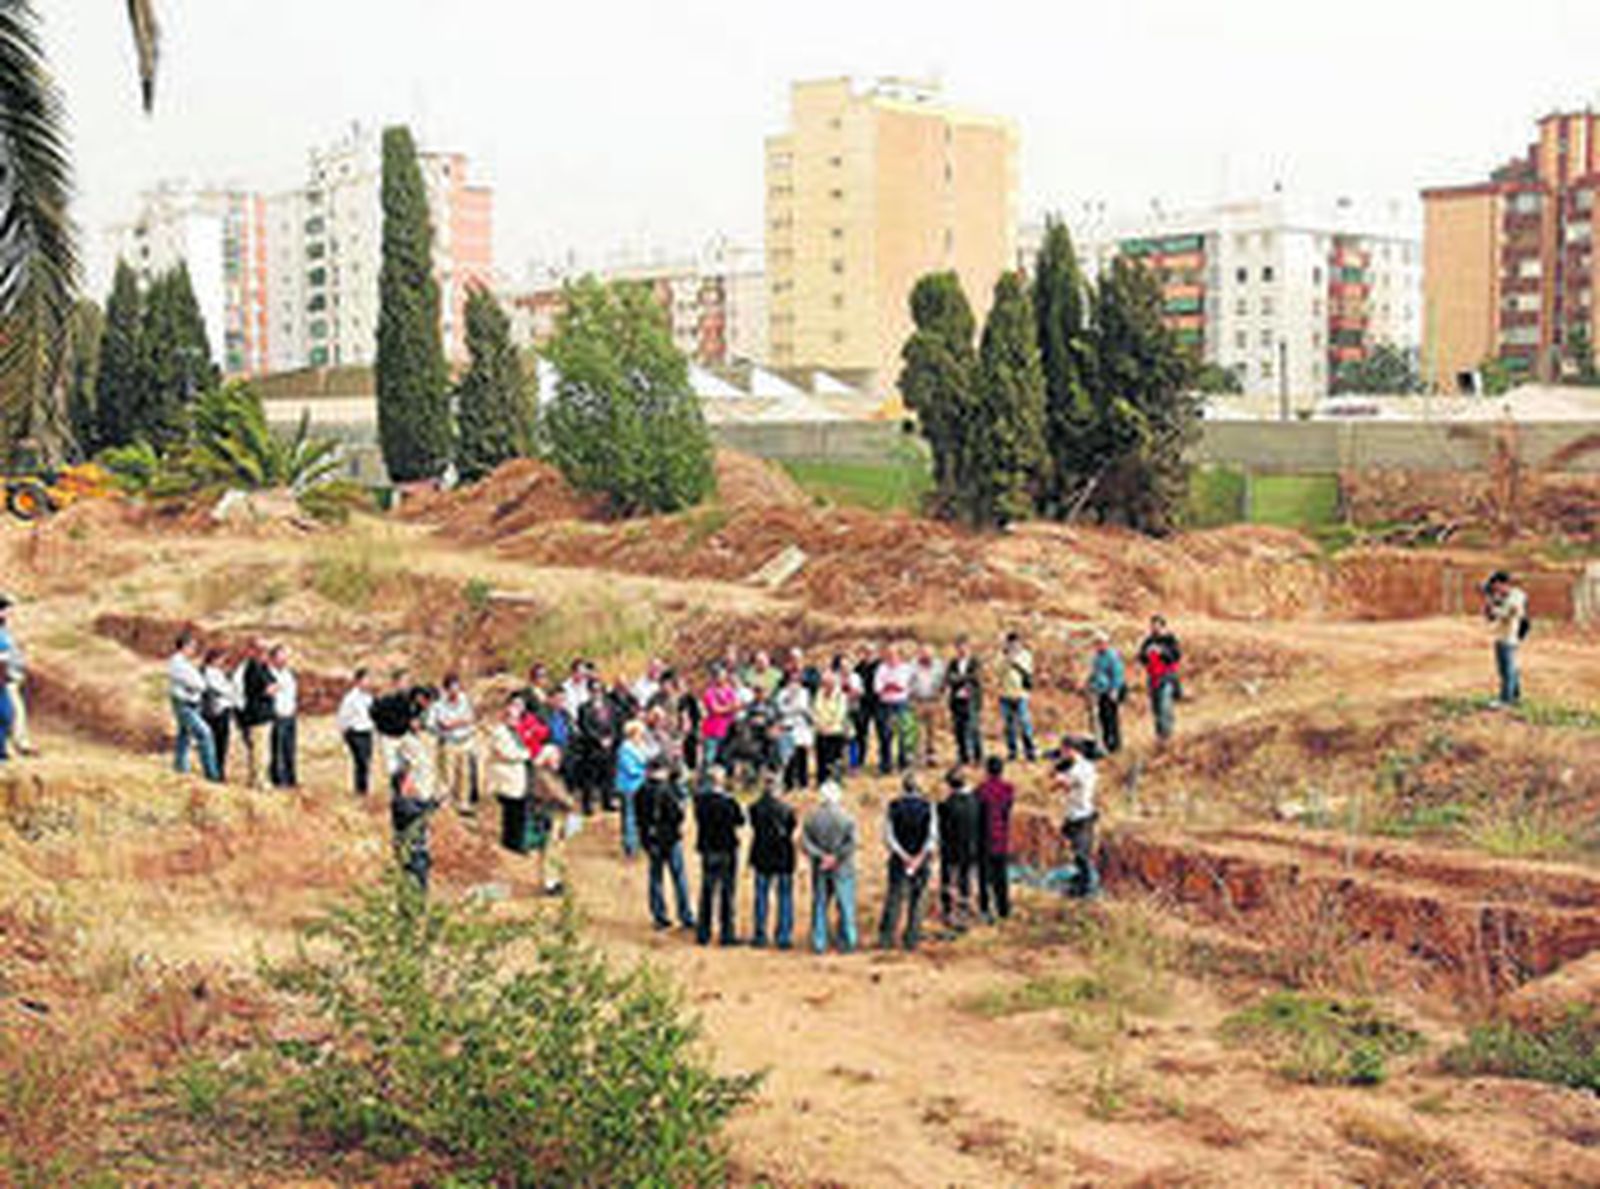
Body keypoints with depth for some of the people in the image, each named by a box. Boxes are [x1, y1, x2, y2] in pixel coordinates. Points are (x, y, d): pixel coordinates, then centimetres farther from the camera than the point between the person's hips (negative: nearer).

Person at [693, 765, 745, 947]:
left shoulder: (700, 799, -6)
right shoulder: (728, 801, -19)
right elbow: (740, 821, -5)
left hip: (707, 850, 4)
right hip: (726, 850, -4)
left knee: (706, 891, 13)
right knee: (727, 891, 5)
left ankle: (703, 933, 18)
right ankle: (727, 934, 8)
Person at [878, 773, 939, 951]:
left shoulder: (894, 806, -4)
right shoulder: (928, 807, -3)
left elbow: (888, 836, -9)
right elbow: (933, 836, -11)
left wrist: (904, 856, -12)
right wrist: (920, 858, -16)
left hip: (899, 859, 0)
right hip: (922, 861, 0)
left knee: (894, 898, 8)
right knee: (917, 900, 8)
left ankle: (886, 938, 5)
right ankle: (912, 939, 8)